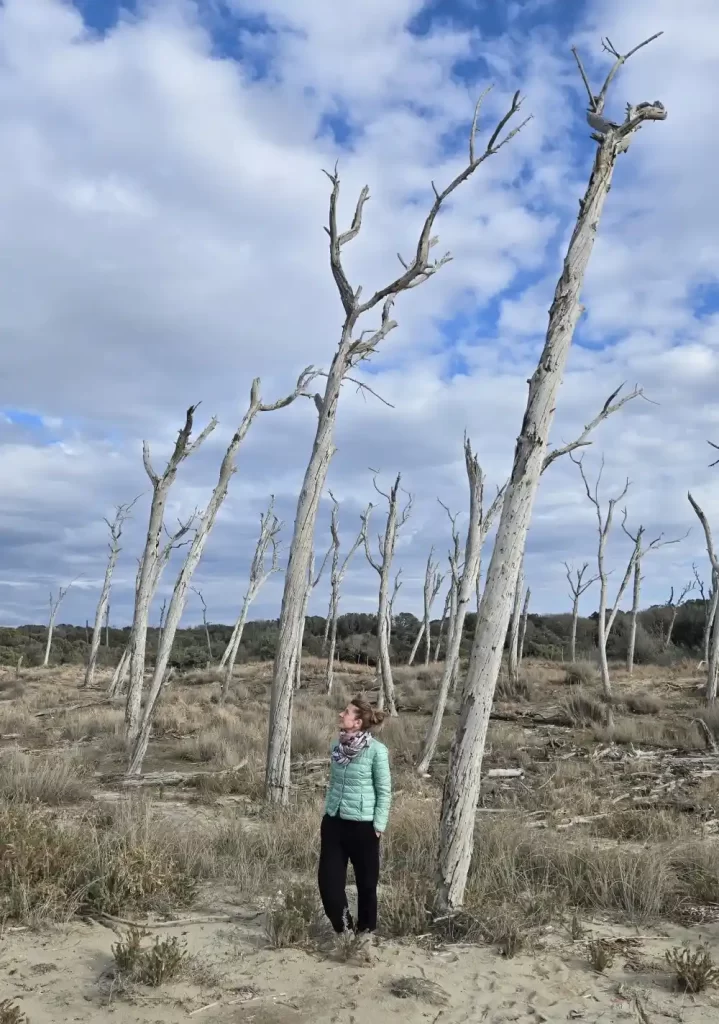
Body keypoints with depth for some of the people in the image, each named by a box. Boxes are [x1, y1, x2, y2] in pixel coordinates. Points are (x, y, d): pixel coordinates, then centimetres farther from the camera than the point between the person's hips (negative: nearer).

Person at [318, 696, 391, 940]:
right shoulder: (338, 746, 2)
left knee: (366, 882, 10)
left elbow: (384, 791, -8)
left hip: (363, 825, -5)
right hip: (334, 822, 5)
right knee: (328, 878, 5)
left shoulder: (377, 751, -14)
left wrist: (379, 825, -9)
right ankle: (344, 927, 26)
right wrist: (327, 812, 14)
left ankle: (365, 930, 31)